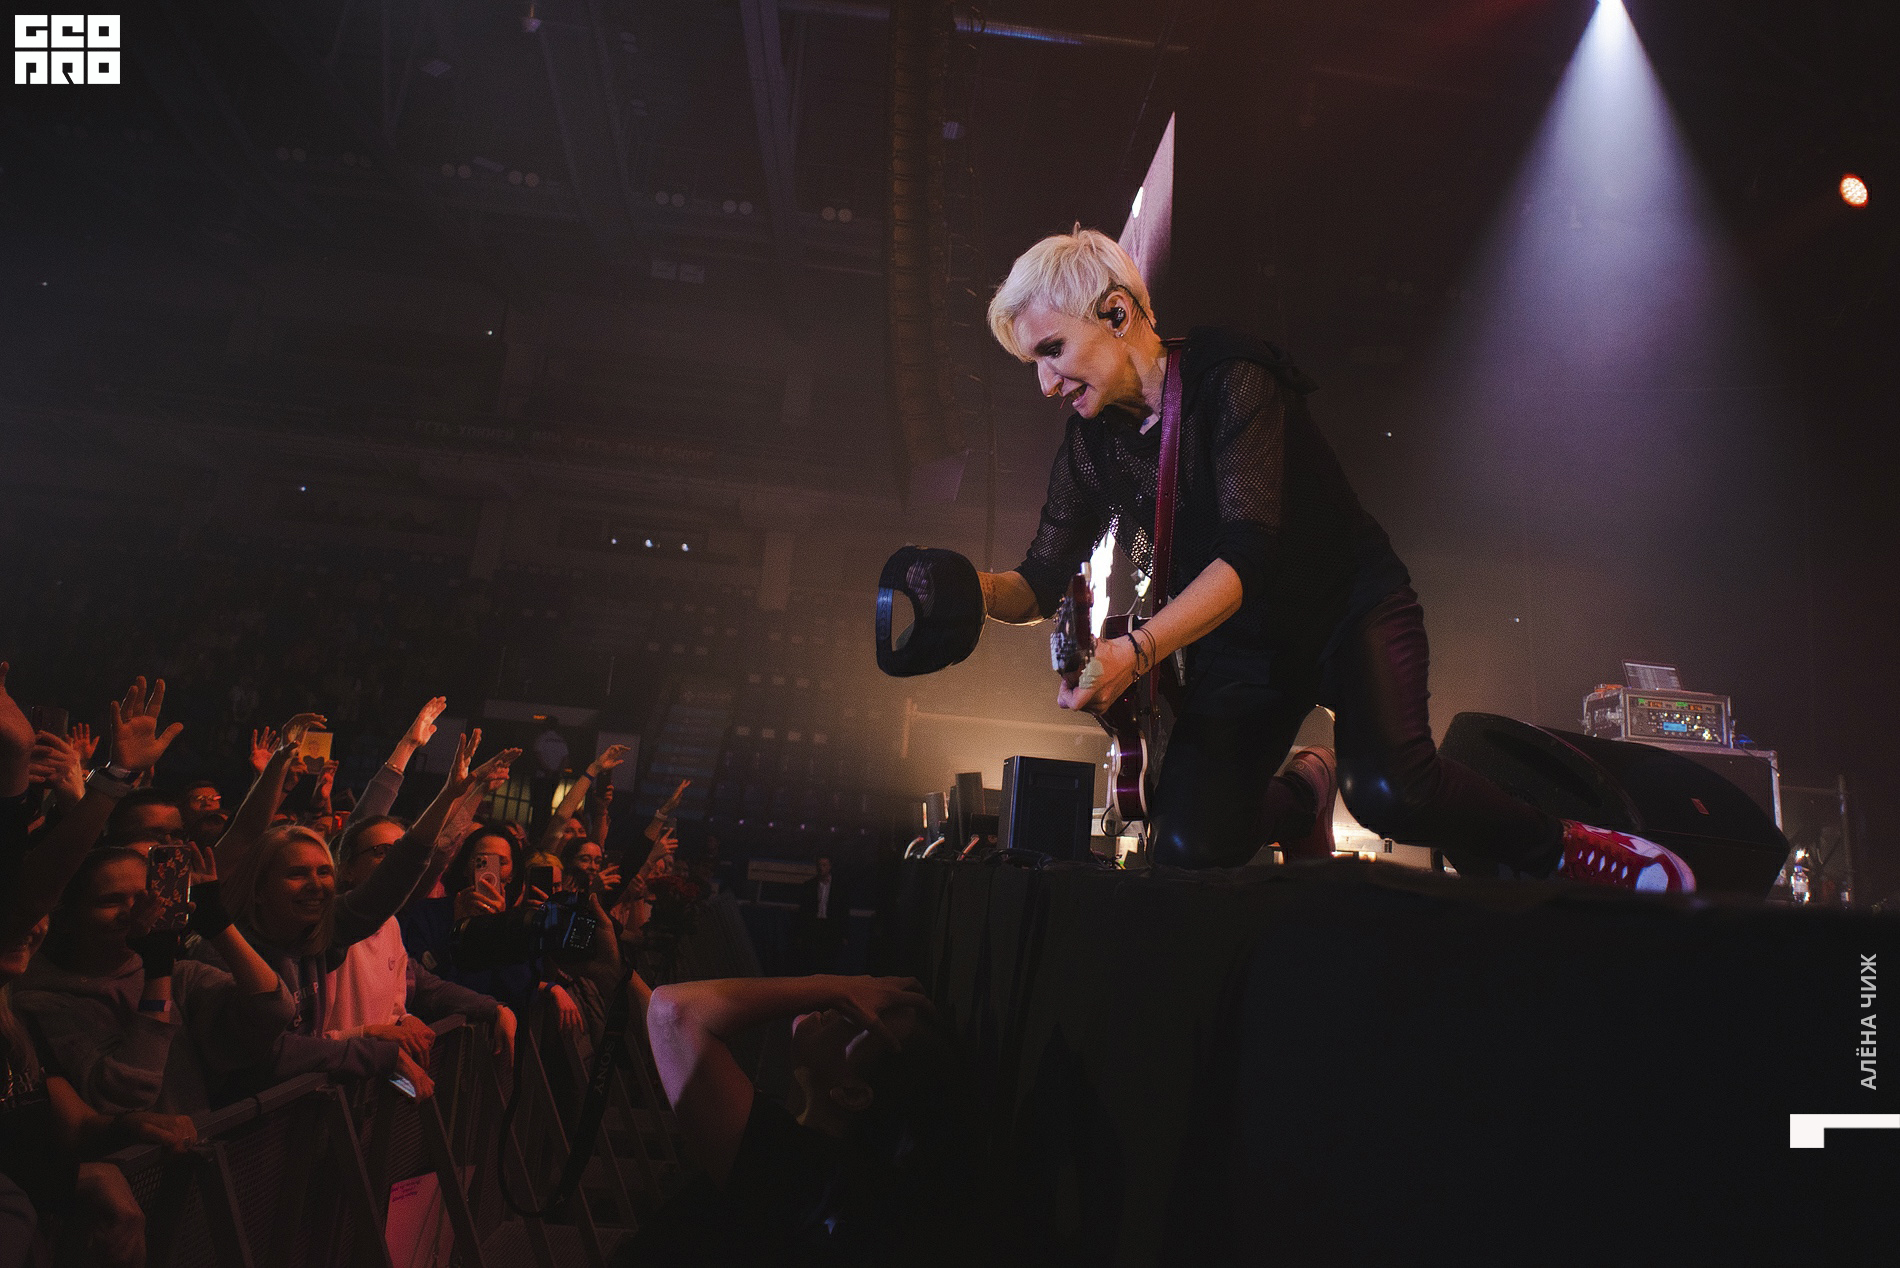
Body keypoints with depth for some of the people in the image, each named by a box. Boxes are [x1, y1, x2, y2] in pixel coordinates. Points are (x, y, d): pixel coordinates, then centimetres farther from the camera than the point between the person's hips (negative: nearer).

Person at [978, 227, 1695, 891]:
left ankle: (1555, 850, -3)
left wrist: (1138, 652, -44)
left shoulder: (1231, 379, -19)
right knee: (1187, 851, -14)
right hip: (1239, 649, 5)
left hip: (1350, 609, -5)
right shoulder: (1091, 443, -2)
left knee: (1388, 790, -33)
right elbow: (1041, 585, -1)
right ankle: (1302, 794, 19)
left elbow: (1247, 556, -31)